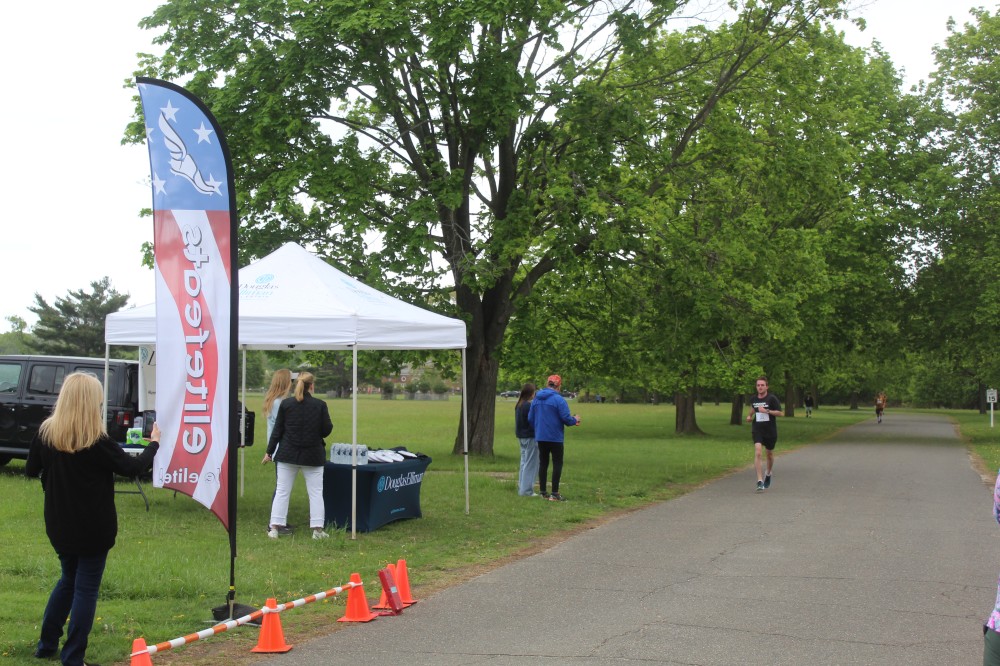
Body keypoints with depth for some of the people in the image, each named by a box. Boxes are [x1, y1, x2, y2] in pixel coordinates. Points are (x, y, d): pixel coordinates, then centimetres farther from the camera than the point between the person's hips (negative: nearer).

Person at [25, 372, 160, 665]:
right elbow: (133, 467, -8)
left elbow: (31, 471, 6)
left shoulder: (46, 433, -5)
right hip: (94, 528, -5)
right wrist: (153, 443, 7)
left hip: (60, 525, 5)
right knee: (86, 588, 6)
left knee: (68, 579, 25)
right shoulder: (97, 441, -19)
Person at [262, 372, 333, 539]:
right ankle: (318, 529, 5)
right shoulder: (320, 405, -8)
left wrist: (269, 451, 7)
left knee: (282, 491, 7)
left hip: (288, 454, 1)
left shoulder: (286, 404, -3)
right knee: (315, 493, 7)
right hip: (312, 455, -1)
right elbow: (326, 430, -5)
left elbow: (277, 430, 0)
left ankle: (275, 528, 6)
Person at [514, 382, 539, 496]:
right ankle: (526, 490, 0)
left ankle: (521, 488, 20)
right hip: (530, 437, -9)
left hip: (521, 437, 9)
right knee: (530, 464, -2)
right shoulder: (529, 406, -18)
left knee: (524, 463, 16)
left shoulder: (518, 405, 8)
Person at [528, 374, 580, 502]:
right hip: (555, 437, -6)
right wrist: (575, 420, 4)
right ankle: (554, 493, -1)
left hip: (540, 437, 6)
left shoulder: (536, 399, 5)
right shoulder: (558, 399, -15)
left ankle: (542, 491, 16)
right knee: (557, 464, 2)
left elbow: (530, 418, 10)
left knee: (543, 463, 13)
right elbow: (566, 418, -17)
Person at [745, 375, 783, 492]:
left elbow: (781, 413, -13)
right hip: (757, 430, 1)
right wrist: (750, 415, 8)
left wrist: (767, 411, -22)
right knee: (757, 453, -18)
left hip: (770, 431, -1)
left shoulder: (772, 398, -10)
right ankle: (760, 482, -21)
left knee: (770, 454, 17)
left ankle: (768, 474, 47)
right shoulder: (753, 399, 3)